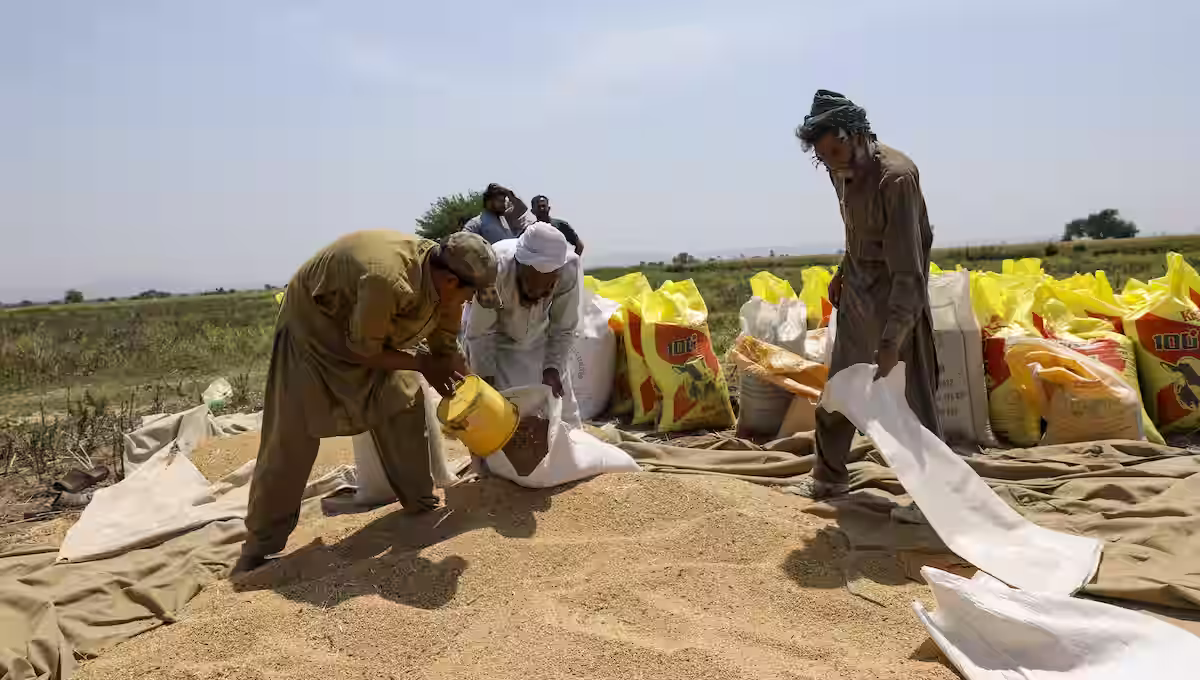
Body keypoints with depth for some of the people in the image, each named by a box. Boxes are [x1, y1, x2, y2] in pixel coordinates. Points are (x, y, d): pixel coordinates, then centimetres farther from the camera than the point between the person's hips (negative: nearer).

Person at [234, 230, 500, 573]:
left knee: (405, 406, 2)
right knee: (291, 437, -6)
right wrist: (421, 363, -18)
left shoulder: (444, 279, -16)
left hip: (373, 332, 7)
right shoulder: (386, 280, -42)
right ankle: (261, 544, 8)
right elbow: (364, 351, -28)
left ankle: (420, 502, 19)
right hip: (313, 325, -7)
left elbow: (446, 350, -3)